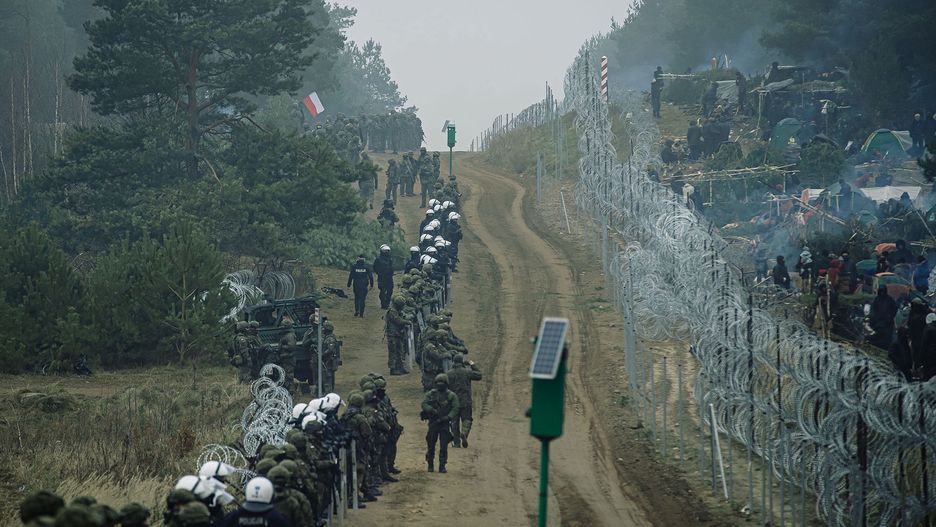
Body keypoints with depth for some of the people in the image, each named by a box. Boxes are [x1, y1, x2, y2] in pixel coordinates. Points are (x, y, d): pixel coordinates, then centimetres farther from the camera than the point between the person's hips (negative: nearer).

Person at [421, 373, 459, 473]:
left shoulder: (451, 396, 2)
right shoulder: (431, 394, 5)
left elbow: (455, 409, -4)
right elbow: (424, 404, -6)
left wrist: (447, 417, -18)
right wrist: (433, 411, -21)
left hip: (445, 424, -1)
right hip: (433, 423, 1)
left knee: (444, 446, -2)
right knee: (430, 445, 4)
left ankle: (442, 466, 5)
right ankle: (430, 464, 16)